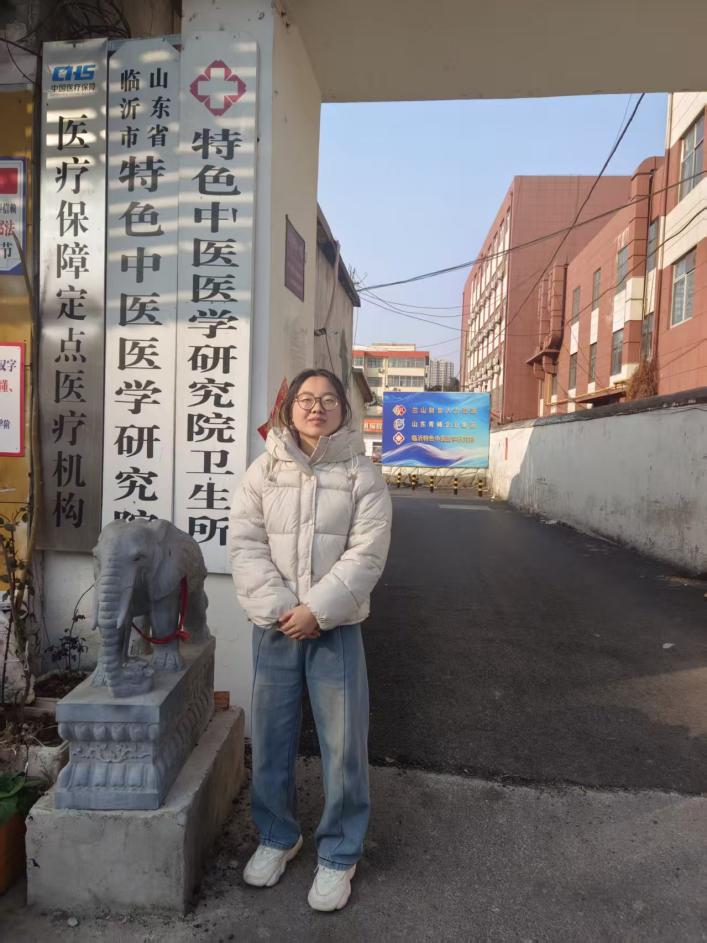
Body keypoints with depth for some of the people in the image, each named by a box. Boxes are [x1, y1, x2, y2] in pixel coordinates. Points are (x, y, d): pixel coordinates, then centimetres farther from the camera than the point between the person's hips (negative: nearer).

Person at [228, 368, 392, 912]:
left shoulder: (362, 474, -3)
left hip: (336, 627, -2)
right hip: (274, 625, 2)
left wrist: (317, 610, -17)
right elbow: (245, 544, -4)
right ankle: (278, 837, 38)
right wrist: (276, 608, -15)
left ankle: (339, 855, 27)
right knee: (271, 739, 14)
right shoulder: (264, 471, 3)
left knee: (344, 745, 4)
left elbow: (366, 554, -10)